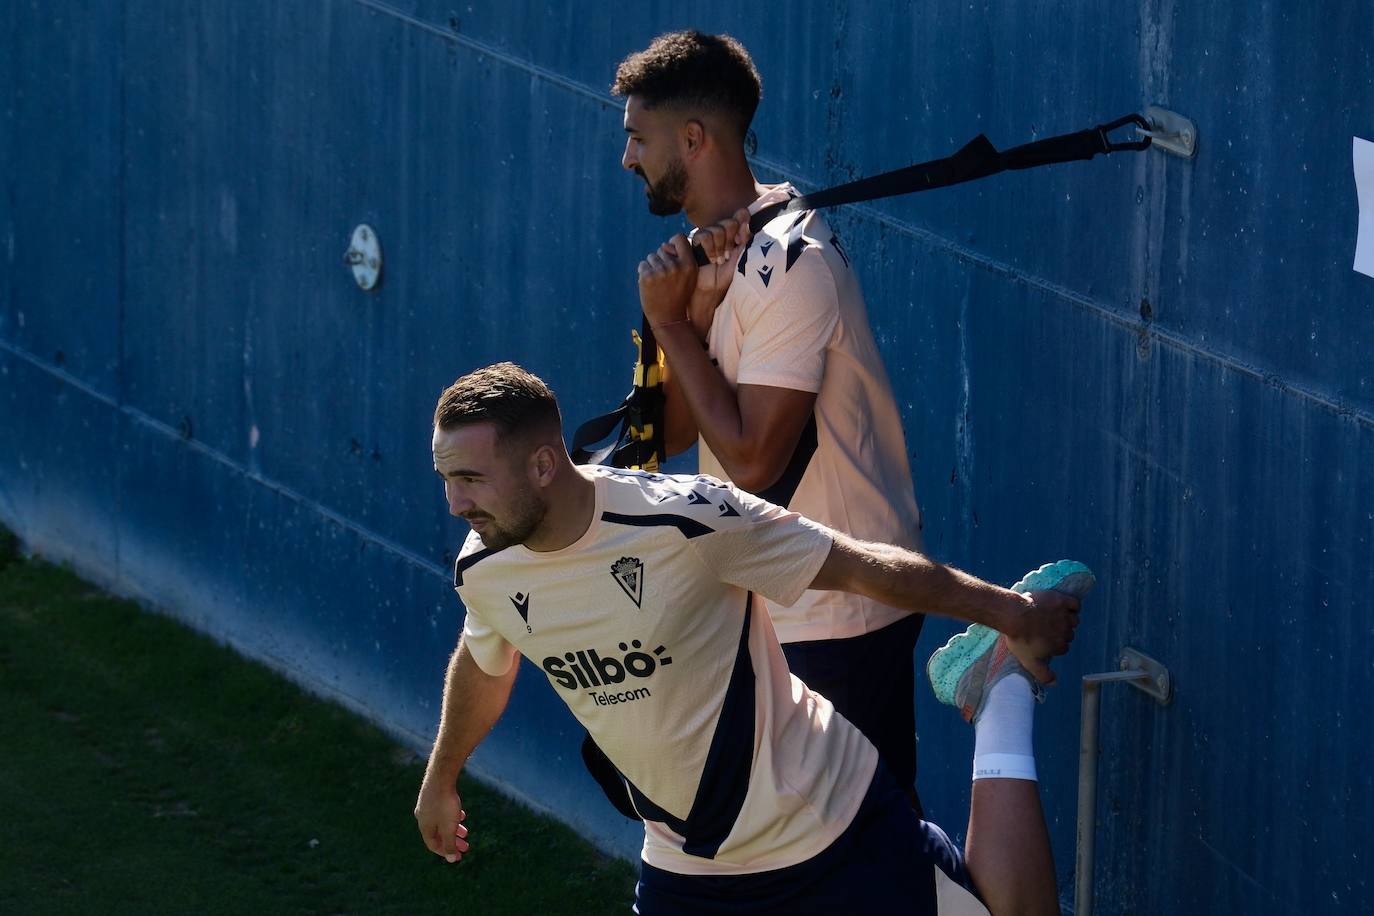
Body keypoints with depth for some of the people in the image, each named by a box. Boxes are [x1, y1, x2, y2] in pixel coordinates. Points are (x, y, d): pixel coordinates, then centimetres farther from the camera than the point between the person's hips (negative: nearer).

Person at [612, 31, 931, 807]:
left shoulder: (788, 262, -21)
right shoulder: (714, 252, 10)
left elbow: (751, 459, -24)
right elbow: (670, 434, 3)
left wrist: (673, 321, -17)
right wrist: (691, 307, -11)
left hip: (836, 618, -10)